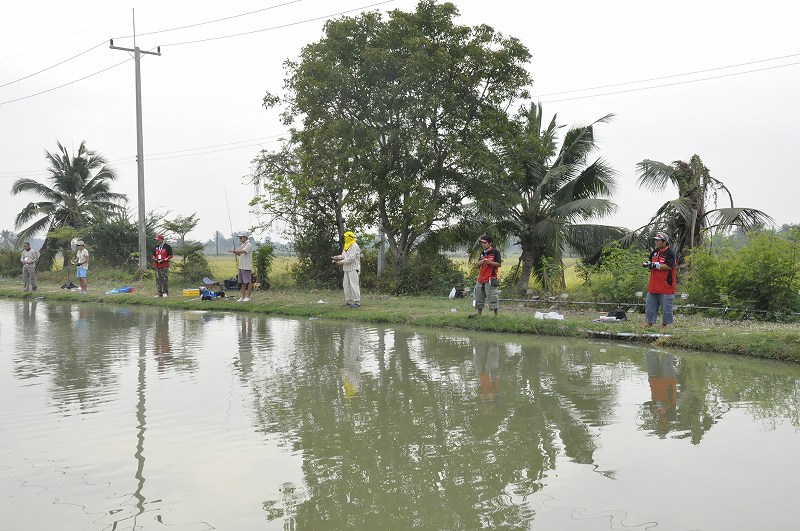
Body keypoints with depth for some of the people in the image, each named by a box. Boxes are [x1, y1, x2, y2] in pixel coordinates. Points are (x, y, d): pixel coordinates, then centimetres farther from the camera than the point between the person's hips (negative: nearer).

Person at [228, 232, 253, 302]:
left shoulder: (248, 245, -11)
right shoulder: (242, 245, 17)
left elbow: (242, 251, -26)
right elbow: (240, 254, 20)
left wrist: (234, 251, -27)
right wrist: (235, 252, 0)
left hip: (247, 267, -9)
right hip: (241, 266, 9)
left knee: (248, 282, -3)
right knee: (242, 282, 11)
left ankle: (248, 297, 2)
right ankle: (242, 297, 16)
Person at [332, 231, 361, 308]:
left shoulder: (354, 246, -13)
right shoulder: (347, 246, 18)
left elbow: (351, 258, -21)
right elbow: (343, 255, 18)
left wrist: (342, 262, -22)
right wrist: (336, 257, 0)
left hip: (353, 269, -10)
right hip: (347, 269, 10)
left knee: (354, 285, -10)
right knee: (346, 285, 10)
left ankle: (357, 302, -7)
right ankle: (349, 301, 16)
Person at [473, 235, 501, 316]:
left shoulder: (495, 252, -5)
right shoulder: (482, 253, 16)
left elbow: (499, 264, -9)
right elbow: (478, 264, 14)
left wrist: (490, 262, -21)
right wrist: (482, 261, -8)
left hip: (490, 279, -7)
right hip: (481, 279, 7)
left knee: (492, 297, -8)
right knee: (479, 297, 12)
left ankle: (495, 315, -1)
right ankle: (479, 314, 22)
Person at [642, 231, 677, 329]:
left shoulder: (670, 253, -11)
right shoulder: (655, 251, 12)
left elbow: (669, 266, -21)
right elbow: (650, 262, 21)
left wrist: (656, 265, -22)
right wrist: (647, 264, -2)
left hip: (666, 286, -7)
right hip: (653, 286, 7)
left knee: (666, 306, 1)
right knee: (650, 305, 10)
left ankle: (664, 324, 12)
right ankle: (649, 323, 18)